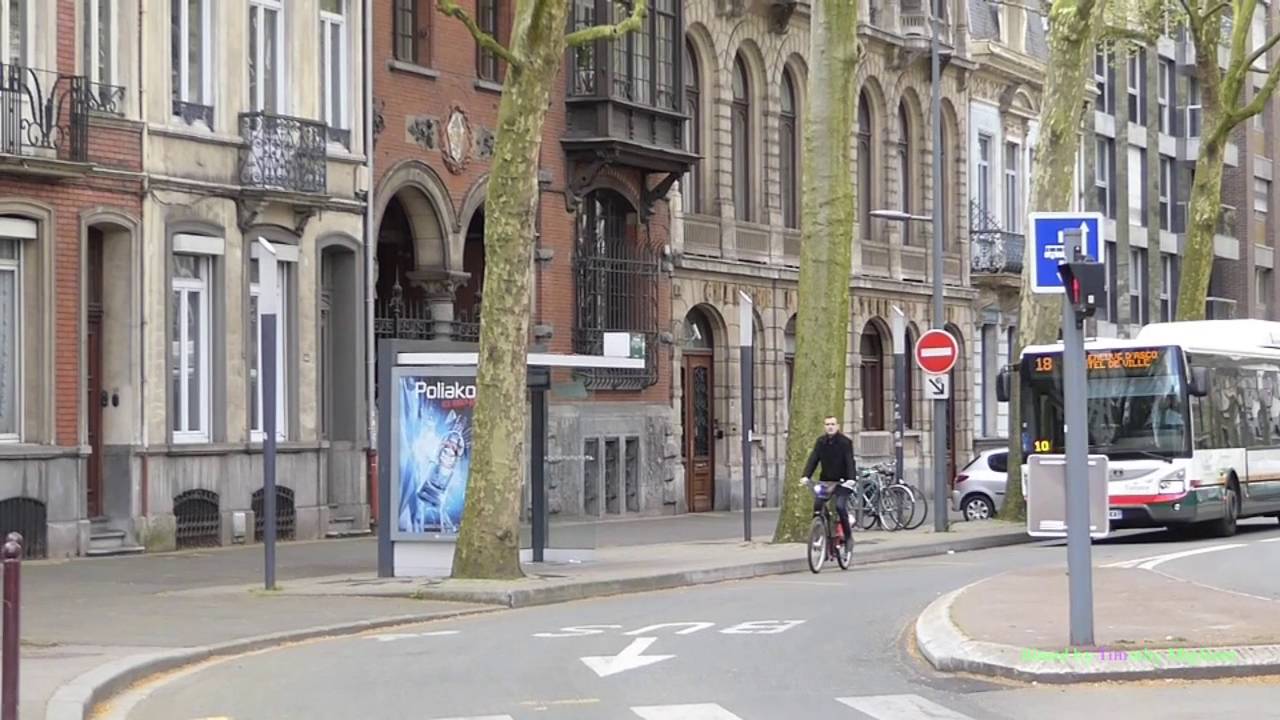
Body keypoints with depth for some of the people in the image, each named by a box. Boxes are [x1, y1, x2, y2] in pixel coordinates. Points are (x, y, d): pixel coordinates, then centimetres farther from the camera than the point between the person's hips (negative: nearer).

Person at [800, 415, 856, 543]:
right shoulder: (821, 441, 2)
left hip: (842, 481, -4)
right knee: (817, 505, -11)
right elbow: (813, 459, -5)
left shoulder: (845, 442, -10)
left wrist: (851, 479, -34)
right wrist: (806, 476, -19)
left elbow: (850, 461, -19)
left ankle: (848, 534, -7)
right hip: (826, 481, 5)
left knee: (840, 506, -21)